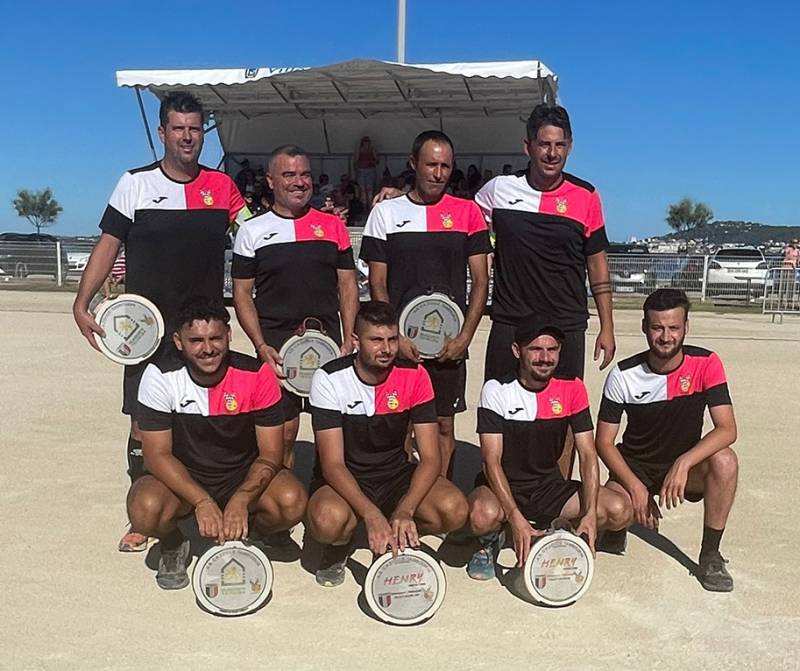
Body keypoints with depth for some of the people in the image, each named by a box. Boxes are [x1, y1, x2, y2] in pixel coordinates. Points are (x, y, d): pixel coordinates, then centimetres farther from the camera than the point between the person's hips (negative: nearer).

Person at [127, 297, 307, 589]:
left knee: (292, 502, -28)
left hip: (244, 477, 1)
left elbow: (271, 453, -13)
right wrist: (202, 502, -29)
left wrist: (241, 500, -30)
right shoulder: (160, 376, -17)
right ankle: (172, 544, 5)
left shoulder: (257, 374, -16)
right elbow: (158, 455, -16)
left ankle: (247, 537, 7)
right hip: (182, 479, 0)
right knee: (145, 508, -33)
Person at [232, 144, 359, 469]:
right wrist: (261, 346, -8)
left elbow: (347, 285, 10)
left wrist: (349, 341, -1)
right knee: (282, 434, 2)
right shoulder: (252, 230, 4)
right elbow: (242, 294, 4)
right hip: (276, 348, -2)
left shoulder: (333, 226, 10)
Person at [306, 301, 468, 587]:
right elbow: (332, 464, -21)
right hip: (343, 480, -2)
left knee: (455, 510, -26)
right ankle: (338, 547, 2)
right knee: (328, 520, -38)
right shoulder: (329, 379, -18)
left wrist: (404, 511, -30)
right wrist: (371, 515, -36)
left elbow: (430, 457, -13)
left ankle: (399, 541, 7)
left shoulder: (414, 376, -11)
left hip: (396, 475, 3)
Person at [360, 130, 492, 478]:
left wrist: (465, 337, -5)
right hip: (400, 342, 0)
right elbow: (377, 284, 3)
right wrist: (396, 336, -7)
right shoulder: (385, 212, 5)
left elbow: (480, 281, 5)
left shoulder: (467, 212, 6)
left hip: (450, 344, 1)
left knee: (444, 426, 9)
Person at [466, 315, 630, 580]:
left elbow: (587, 454, -6)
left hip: (548, 486, 4)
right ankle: (490, 541, 0)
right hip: (501, 486, -4)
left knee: (620, 511, -16)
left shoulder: (572, 388, -6)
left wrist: (590, 514, -20)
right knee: (483, 515, -38)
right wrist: (516, 519, -30)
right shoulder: (497, 390, -15)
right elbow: (492, 461, -19)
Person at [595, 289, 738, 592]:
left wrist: (683, 464, -36)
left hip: (685, 466, 1)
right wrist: (636, 488, -23)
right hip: (634, 466, -1)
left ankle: (710, 555, -12)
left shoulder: (706, 364, -15)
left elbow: (727, 429, -22)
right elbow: (604, 442, -10)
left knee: (724, 460, -31)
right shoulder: (623, 375, -15)